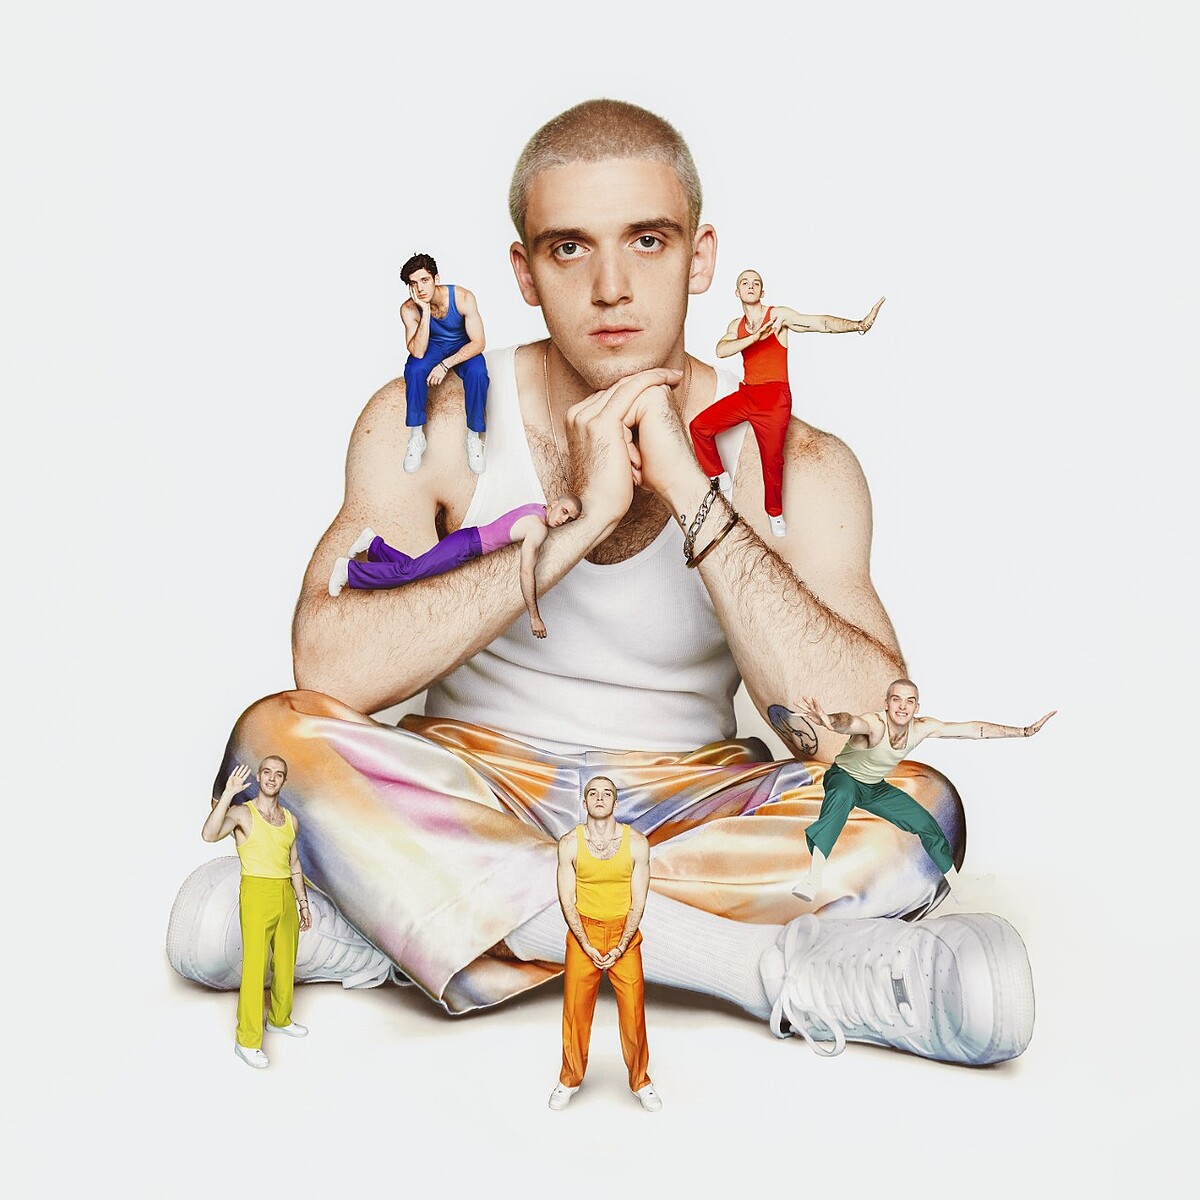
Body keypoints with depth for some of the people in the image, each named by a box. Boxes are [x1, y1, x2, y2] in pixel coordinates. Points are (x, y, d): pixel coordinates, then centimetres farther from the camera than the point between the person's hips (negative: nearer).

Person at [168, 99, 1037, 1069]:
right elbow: (331, 669, -21)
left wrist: (693, 497, -24)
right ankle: (779, 969, -29)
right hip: (472, 797, 0)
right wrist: (580, 522, -24)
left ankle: (403, 921, -25)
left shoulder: (793, 465, -8)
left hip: (689, 808, 1)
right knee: (278, 735, -28)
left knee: (919, 808, -26)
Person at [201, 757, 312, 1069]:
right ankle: (247, 1041, -1)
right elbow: (209, 835, -28)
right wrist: (228, 794, -33)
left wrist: (303, 905, 17)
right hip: (257, 894, -6)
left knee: (285, 963, 15)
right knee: (255, 967, -7)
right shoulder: (242, 813, -8)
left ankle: (280, 1019, 35)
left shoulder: (291, 821, 10)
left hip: (287, 897, 6)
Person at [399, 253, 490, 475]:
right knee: (414, 371, -32)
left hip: (463, 346, -1)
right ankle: (417, 437, -16)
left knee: (477, 373, -33)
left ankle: (473, 437, -14)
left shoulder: (463, 298, -27)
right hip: (432, 346, 1)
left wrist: (445, 365, -32)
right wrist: (426, 311, -40)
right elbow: (417, 352, -33)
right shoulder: (409, 309, -24)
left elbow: (478, 343, -25)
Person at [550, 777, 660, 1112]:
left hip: (625, 935, 0)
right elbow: (567, 900, -5)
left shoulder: (636, 843, -8)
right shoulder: (570, 844, -7)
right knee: (575, 1010, 5)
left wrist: (619, 948, -11)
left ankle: (641, 1082, 18)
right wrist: (588, 947, -11)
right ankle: (570, 1080, 24)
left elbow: (638, 901, -5)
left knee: (633, 1011, 0)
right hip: (583, 934, 0)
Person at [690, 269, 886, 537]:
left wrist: (860, 324, -26)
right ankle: (721, 479, 9)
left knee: (772, 460, 0)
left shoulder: (778, 315, -3)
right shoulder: (736, 326, 11)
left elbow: (823, 324, -12)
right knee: (699, 426, -7)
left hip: (775, 397, -4)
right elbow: (721, 351, -9)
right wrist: (755, 337, -24)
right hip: (746, 394, 4)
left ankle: (775, 512, 21)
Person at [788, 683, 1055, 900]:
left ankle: (957, 885, 31)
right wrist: (829, 721, -87)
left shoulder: (923, 728, -18)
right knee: (841, 796, -41)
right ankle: (813, 877, -49)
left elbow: (975, 729, -12)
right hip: (845, 778, -7)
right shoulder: (874, 724, -37)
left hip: (876, 788, 7)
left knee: (926, 824, 6)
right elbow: (850, 722, -63)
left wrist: (1023, 731, -12)